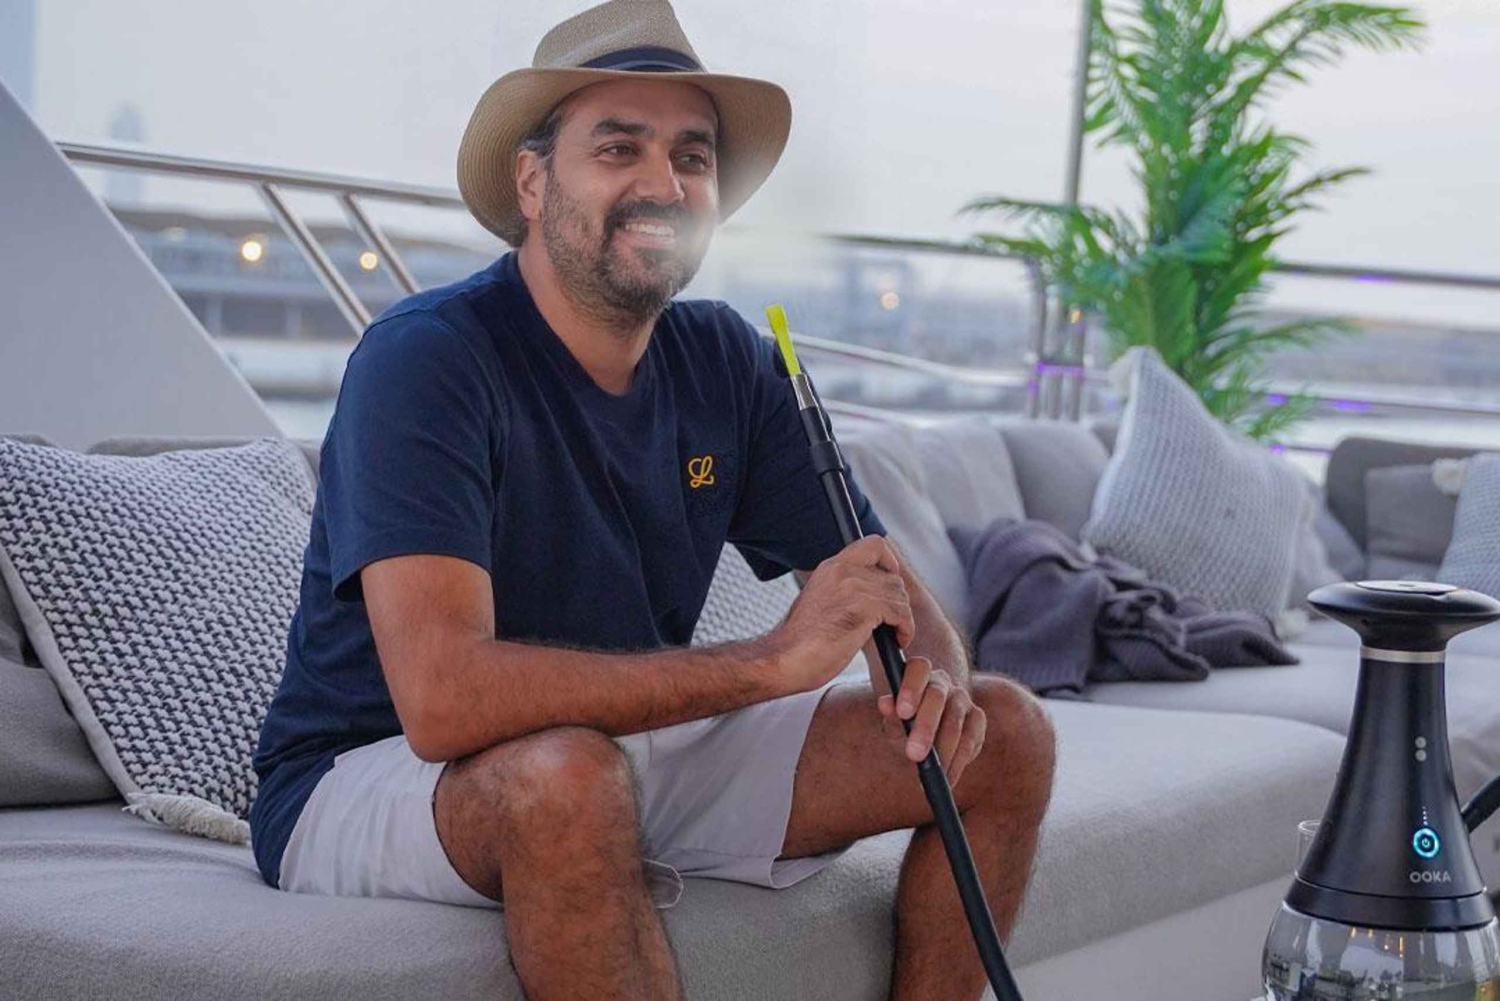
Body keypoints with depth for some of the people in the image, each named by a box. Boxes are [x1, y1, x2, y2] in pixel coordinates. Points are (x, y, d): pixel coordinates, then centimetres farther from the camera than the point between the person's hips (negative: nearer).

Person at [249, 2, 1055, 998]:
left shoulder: (726, 362, 1)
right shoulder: (426, 357, -21)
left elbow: (890, 585, 5)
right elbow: (441, 698, -34)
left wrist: (934, 674, -21)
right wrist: (774, 660, -34)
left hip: (632, 748, 7)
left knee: (1004, 733, -2)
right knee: (567, 771, -41)